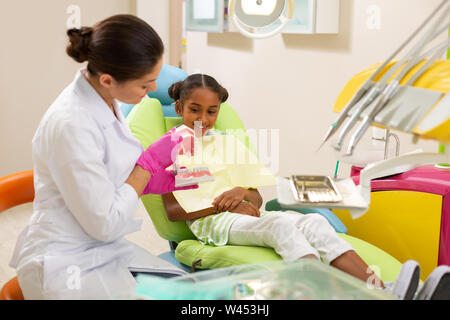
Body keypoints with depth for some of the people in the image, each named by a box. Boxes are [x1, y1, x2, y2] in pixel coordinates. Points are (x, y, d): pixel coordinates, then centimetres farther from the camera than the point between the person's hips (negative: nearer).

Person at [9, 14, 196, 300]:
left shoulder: (104, 100, 0)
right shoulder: (71, 125, -26)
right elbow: (105, 224, -21)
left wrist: (165, 180, -1)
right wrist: (152, 161, -14)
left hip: (106, 251, 8)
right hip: (68, 267, -8)